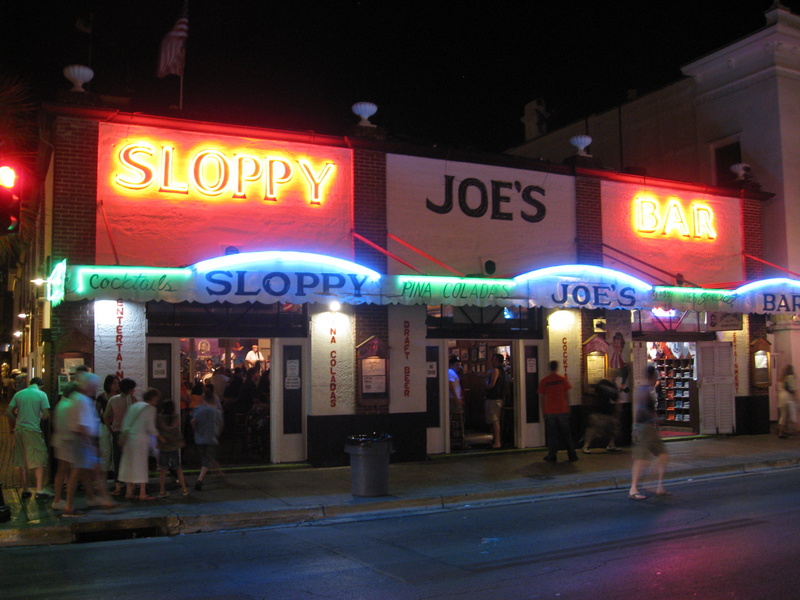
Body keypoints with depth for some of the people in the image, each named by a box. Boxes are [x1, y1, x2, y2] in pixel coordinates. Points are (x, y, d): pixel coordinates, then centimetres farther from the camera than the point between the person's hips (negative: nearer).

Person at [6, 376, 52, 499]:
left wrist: (16, 422, 18)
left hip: (19, 430, 5)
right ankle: (40, 491, -6)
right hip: (33, 430, -5)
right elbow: (46, 415, -9)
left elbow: (8, 413, 3)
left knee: (22, 461, 13)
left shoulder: (18, 394, 8)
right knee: (39, 460, 0)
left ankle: (25, 490, 19)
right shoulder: (41, 394, -3)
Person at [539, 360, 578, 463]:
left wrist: (543, 411, 10)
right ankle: (572, 455, 12)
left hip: (549, 411, -1)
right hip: (562, 410, 1)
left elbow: (542, 397, 1)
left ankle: (552, 456, 6)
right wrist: (567, 407, 14)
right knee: (566, 433, 10)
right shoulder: (563, 379, -2)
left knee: (551, 434, 6)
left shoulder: (544, 381, -3)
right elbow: (567, 395, 2)